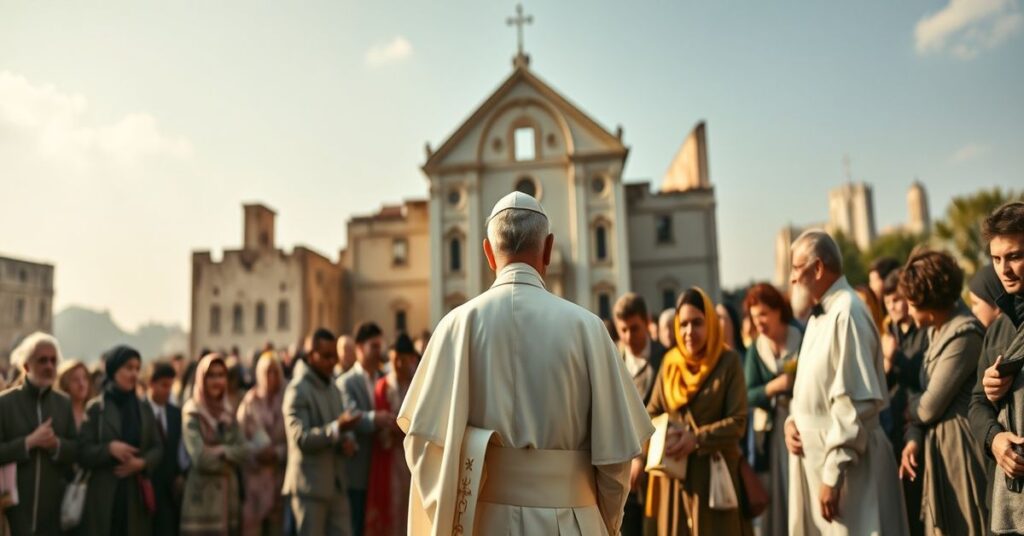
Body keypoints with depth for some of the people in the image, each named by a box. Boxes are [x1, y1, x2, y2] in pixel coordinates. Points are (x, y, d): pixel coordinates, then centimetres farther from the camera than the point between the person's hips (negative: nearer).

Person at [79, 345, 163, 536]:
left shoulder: (144, 409, 10)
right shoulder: (96, 408, -1)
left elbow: (158, 448, 8)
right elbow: (83, 452, -5)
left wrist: (142, 462, -10)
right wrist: (109, 448, -20)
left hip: (136, 497, 3)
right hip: (103, 496, -3)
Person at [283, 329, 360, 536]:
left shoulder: (333, 388, 14)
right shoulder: (297, 391, -11)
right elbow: (301, 438, -19)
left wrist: (348, 440, -5)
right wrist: (337, 427, -33)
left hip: (337, 483, 7)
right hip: (310, 484, -7)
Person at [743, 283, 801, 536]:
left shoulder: (802, 339, -2)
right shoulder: (755, 350, 3)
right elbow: (748, 395, -3)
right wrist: (774, 386, -17)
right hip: (770, 429, 2)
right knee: (775, 493, 5)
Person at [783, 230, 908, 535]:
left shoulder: (846, 313, -17)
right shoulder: (819, 315, 13)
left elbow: (854, 403, -22)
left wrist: (833, 475, -20)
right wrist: (792, 421, 1)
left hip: (845, 463, -9)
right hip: (812, 457, 9)